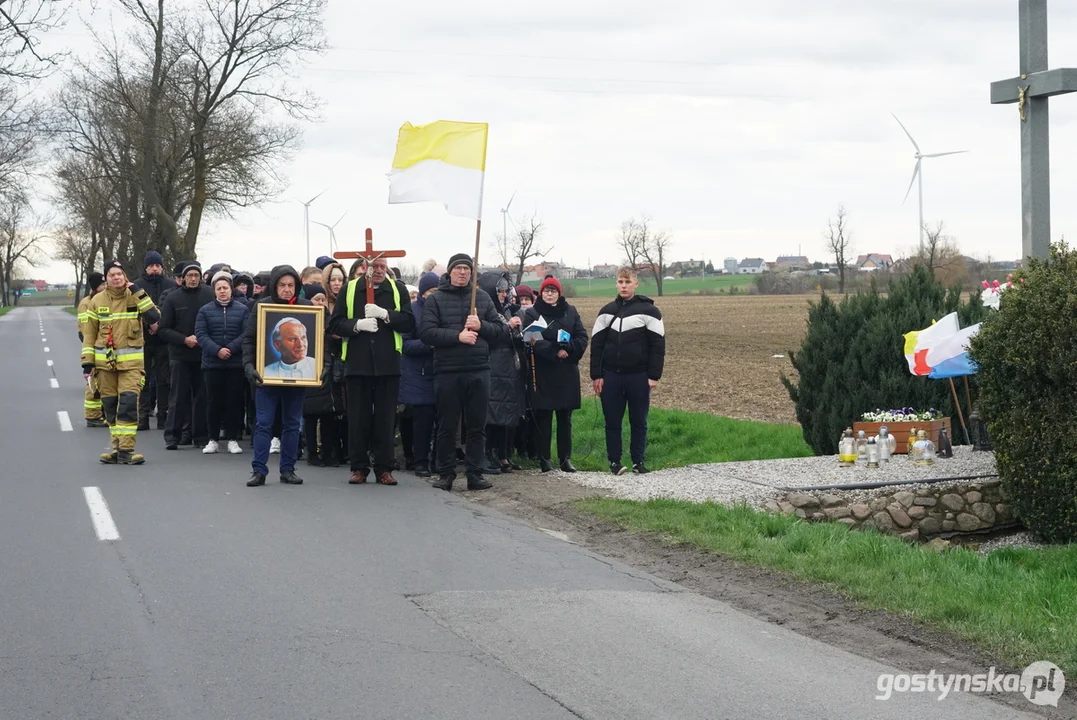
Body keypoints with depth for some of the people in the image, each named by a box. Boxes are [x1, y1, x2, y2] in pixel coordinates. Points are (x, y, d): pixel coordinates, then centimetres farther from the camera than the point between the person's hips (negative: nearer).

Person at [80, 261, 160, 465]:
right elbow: (89, 334, 7)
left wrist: (139, 293, -17)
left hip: (131, 362, -2)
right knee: (110, 405, 6)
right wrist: (87, 363, 1)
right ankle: (117, 445, 18)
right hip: (105, 361, 2)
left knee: (129, 403, -12)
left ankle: (125, 450, -11)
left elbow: (154, 318, -15)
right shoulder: (97, 301, 4)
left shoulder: (135, 297, 1)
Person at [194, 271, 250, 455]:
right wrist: (217, 350, -17)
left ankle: (232, 439, 10)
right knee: (214, 402, 4)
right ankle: (213, 440, 12)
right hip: (212, 364, 0)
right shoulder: (205, 310, 5)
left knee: (234, 402, 3)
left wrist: (230, 349, -17)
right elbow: (200, 334, -4)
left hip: (236, 364, 0)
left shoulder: (242, 309, 4)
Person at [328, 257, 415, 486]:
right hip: (357, 362, 0)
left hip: (388, 362, 0)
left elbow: (409, 322, -1)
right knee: (358, 417, 3)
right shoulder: (350, 289, 7)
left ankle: (384, 469, 8)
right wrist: (357, 325, -14)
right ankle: (359, 468, 10)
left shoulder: (398, 289, 7)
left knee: (385, 417, 2)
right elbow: (335, 323, 3)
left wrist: (385, 314, -14)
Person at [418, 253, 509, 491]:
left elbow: (502, 331, 8)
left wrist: (481, 326, -10)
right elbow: (426, 333, -8)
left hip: (478, 371, 2)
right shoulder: (436, 299, 3)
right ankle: (446, 473, 11)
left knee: (477, 425, 4)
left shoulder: (483, 298, 12)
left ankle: (475, 473, 10)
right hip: (447, 371, -2)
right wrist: (457, 336, -17)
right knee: (447, 426, 3)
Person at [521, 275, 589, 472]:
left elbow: (582, 337, 2)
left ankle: (565, 458, 11)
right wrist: (555, 352, -22)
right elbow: (534, 341, -11)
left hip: (567, 373, 3)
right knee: (543, 417, 0)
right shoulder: (532, 313, 2)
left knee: (565, 417, 6)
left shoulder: (570, 312, 11)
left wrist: (569, 350, -17)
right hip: (541, 373, -3)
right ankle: (544, 459, 5)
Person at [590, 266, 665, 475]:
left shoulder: (648, 311, -1)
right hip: (611, 376, 2)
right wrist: (596, 375, 0)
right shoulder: (607, 312, 9)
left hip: (639, 377, -2)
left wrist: (654, 376, -9)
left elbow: (658, 345, -3)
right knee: (612, 421, 4)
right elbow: (596, 344, 8)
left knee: (639, 421, 4)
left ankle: (638, 461, 12)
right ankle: (614, 462, 12)